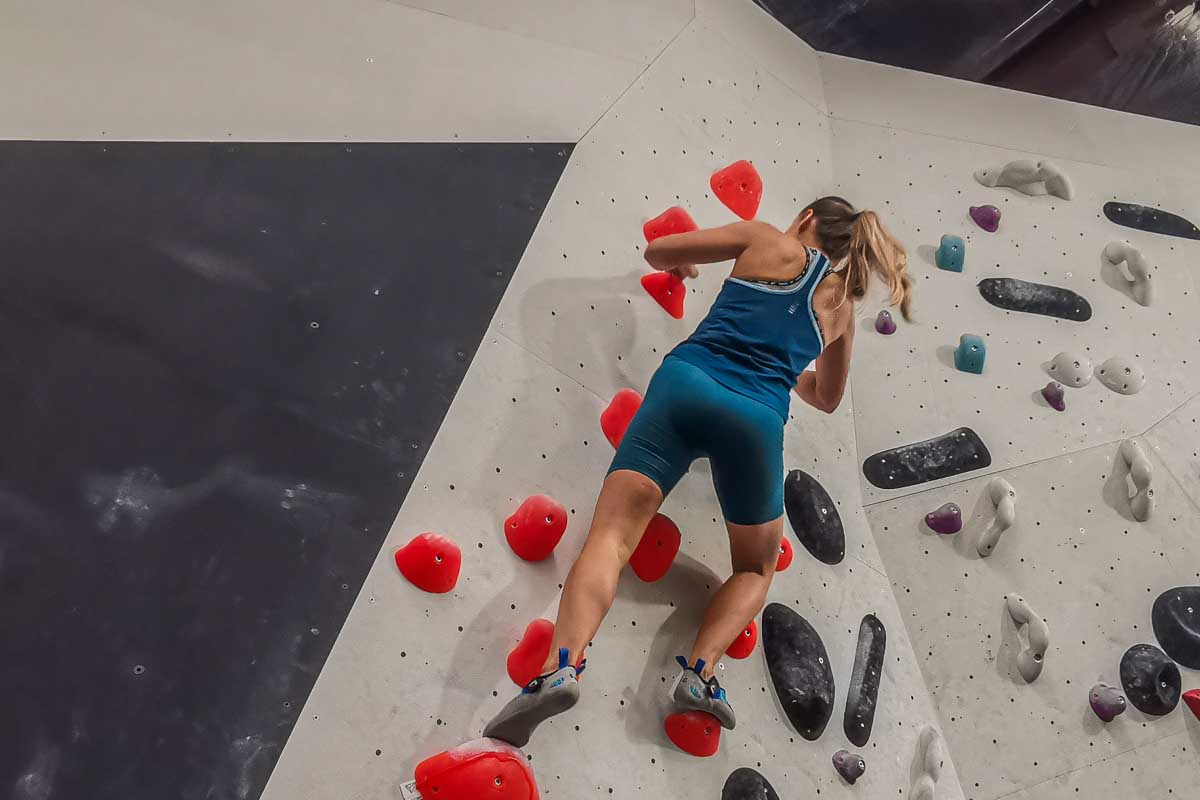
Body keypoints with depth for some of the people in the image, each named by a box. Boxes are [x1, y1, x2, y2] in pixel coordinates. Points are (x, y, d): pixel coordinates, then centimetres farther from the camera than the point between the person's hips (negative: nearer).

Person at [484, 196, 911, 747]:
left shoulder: (766, 240, 18)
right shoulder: (841, 304, 24)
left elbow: (658, 251, 19)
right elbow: (827, 399, 37)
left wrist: (681, 266, 42)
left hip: (687, 382, -1)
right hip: (757, 418, 1)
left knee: (611, 535, -6)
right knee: (757, 567, 21)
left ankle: (561, 667, -29)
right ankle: (699, 672, -2)